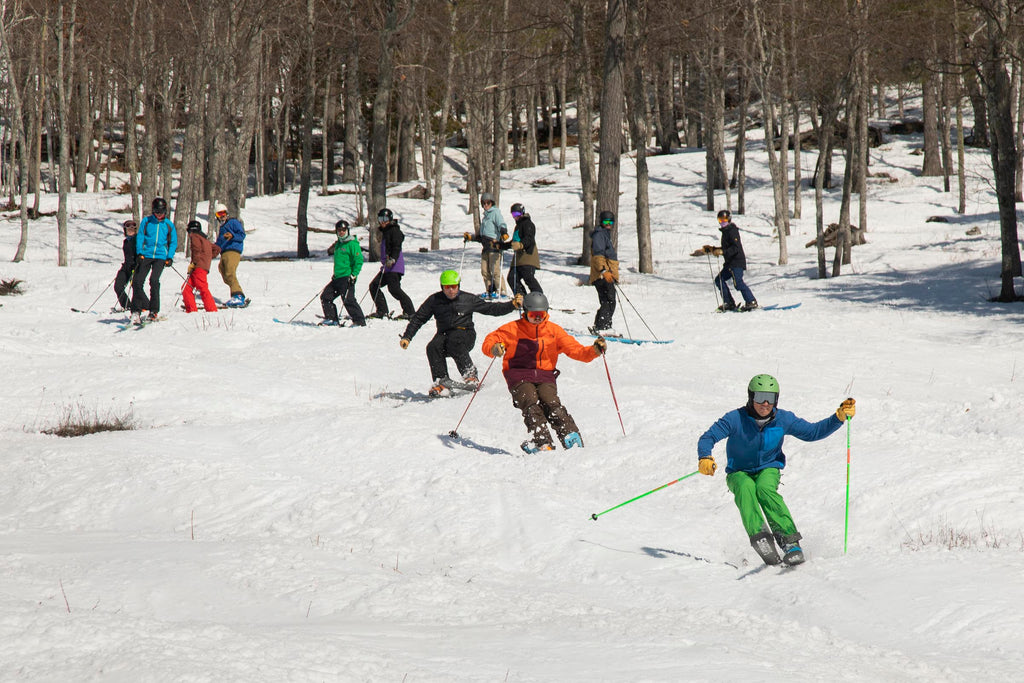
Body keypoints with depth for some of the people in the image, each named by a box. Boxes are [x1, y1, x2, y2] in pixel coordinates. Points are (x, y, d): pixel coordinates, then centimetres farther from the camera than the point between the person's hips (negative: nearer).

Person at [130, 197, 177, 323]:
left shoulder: (169, 225, 9)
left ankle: (154, 310, -11)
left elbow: (173, 242, 15)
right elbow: (140, 237, 6)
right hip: (146, 255, 1)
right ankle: (137, 310, 2)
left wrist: (170, 257, 2)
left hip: (160, 257, -1)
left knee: (154, 281, -19)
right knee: (137, 282, -8)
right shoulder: (146, 221, 7)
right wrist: (139, 253, -7)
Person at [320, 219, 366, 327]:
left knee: (348, 300, -16)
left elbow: (359, 260, -13)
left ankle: (360, 321, -13)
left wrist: (354, 275, -18)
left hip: (347, 277, -9)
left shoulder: (352, 244, -8)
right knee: (325, 296, 7)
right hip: (337, 277, 9)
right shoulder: (338, 243, 17)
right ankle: (331, 319, 13)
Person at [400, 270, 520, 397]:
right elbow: (418, 318, 12)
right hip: (444, 334, 3)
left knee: (454, 342, -36)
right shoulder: (434, 300, 8)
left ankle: (470, 374, -32)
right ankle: (442, 383, -29)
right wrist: (407, 337, 4)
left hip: (465, 334, -3)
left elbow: (490, 309, 9)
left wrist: (512, 305, -1)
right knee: (433, 348, -29)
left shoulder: (468, 299, 5)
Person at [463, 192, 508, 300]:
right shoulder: (485, 216, 25)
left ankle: (501, 291, -10)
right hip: (485, 246, 8)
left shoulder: (495, 212, 2)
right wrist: (470, 237, 26)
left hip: (494, 244, -8)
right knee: (484, 270, 4)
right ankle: (489, 291, 11)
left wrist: (503, 232, -35)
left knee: (495, 270, -13)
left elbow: (501, 224, -16)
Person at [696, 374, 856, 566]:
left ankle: (790, 541, -38)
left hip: (768, 470, 0)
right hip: (739, 473, 0)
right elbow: (707, 438, -19)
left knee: (765, 489, -34)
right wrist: (705, 458, -40)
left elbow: (813, 432, 1)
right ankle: (759, 536, -46)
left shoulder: (783, 419, -9)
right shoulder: (736, 419, -16)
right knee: (745, 488, -36)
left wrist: (839, 417, -11)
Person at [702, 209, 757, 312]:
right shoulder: (725, 231, 19)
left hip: (737, 262, -10)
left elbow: (736, 248, -22)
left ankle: (751, 302, -15)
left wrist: (722, 252, -30)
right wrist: (713, 249, 25)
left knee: (738, 282, -19)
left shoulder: (732, 231, -11)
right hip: (730, 263, 10)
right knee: (719, 280, 9)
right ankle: (729, 303, 9)